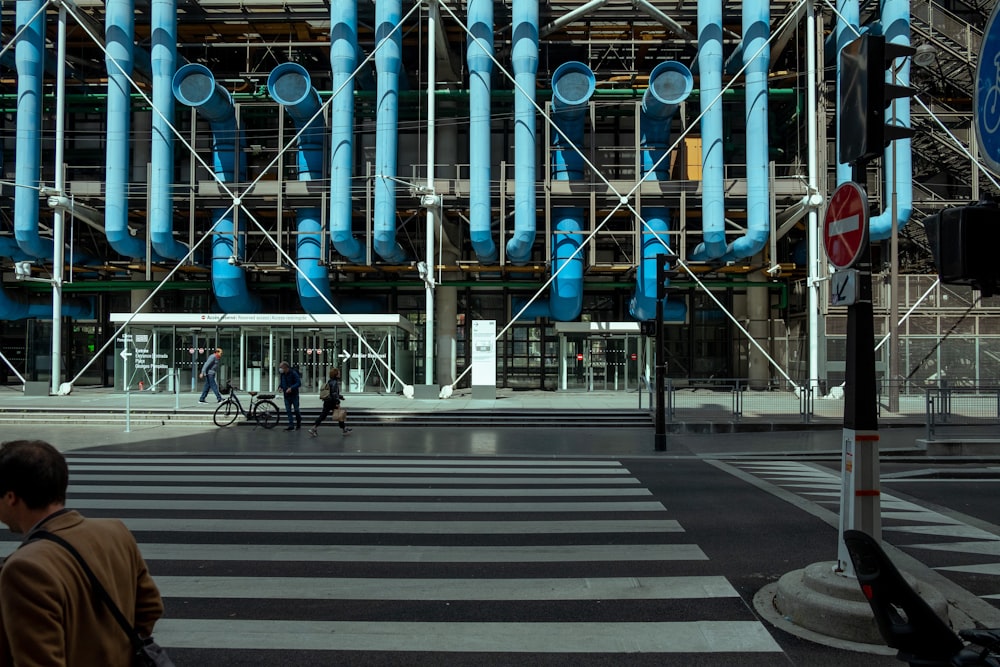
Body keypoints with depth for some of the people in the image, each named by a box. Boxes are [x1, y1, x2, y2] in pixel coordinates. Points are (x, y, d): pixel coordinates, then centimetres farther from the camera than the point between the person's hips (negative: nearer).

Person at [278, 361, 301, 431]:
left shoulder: (293, 373, -13)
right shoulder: (282, 374, 5)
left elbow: (299, 383, -17)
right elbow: (281, 382, 20)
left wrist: (291, 388, -28)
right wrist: (280, 387, -2)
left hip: (294, 395, -5)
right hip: (286, 395, 5)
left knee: (296, 410, 2)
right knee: (288, 411, 1)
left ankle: (298, 424, 20)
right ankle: (291, 426, 4)